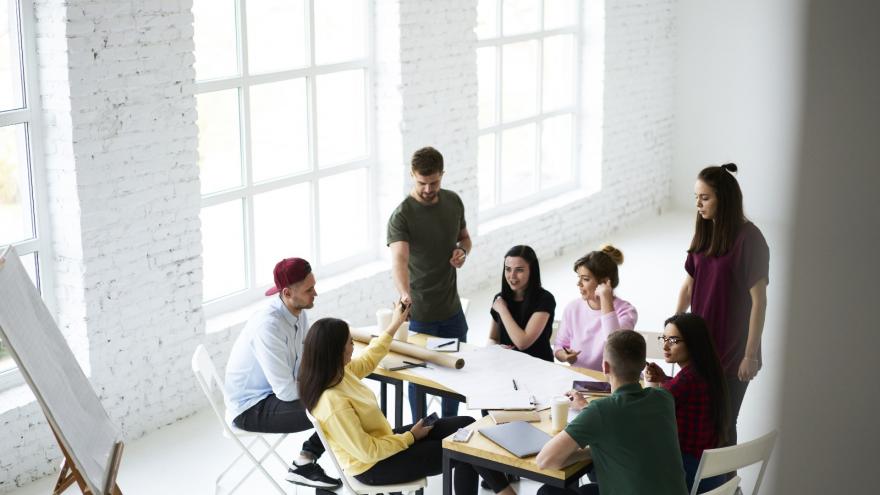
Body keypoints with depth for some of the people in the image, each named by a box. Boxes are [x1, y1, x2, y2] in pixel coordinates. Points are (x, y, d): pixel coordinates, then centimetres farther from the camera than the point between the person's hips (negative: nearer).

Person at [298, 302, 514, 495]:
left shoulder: (336, 372, -6)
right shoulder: (332, 402, -34)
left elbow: (367, 361, 18)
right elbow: (367, 452, -28)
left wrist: (394, 326, 20)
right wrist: (410, 437, -15)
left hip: (381, 441, 9)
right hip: (373, 467, -9)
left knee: (466, 425, 2)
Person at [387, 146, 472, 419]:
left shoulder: (453, 201, -1)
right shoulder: (402, 215, -21)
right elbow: (399, 259, -36)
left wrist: (462, 251, -8)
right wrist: (405, 294, -55)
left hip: (452, 307, 6)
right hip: (419, 313, -6)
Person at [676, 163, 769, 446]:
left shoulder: (748, 238, -15)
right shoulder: (704, 234, 6)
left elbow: (758, 300, -14)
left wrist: (750, 355, -14)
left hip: (732, 349, -6)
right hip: (700, 345, 6)